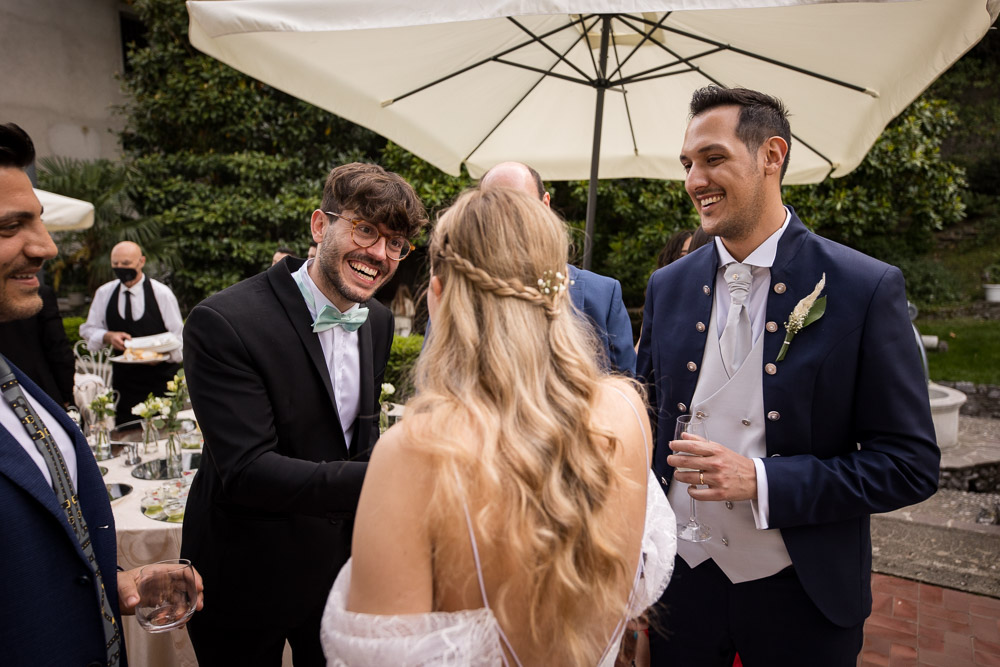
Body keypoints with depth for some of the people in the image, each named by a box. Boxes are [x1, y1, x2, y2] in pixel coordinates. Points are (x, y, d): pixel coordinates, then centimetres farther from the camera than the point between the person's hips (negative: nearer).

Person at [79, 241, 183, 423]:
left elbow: (178, 336, -5)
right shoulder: (104, 293, 4)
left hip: (161, 374, -3)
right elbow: (88, 330, 11)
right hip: (124, 379, 3)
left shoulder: (161, 293, -7)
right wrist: (107, 337, -12)